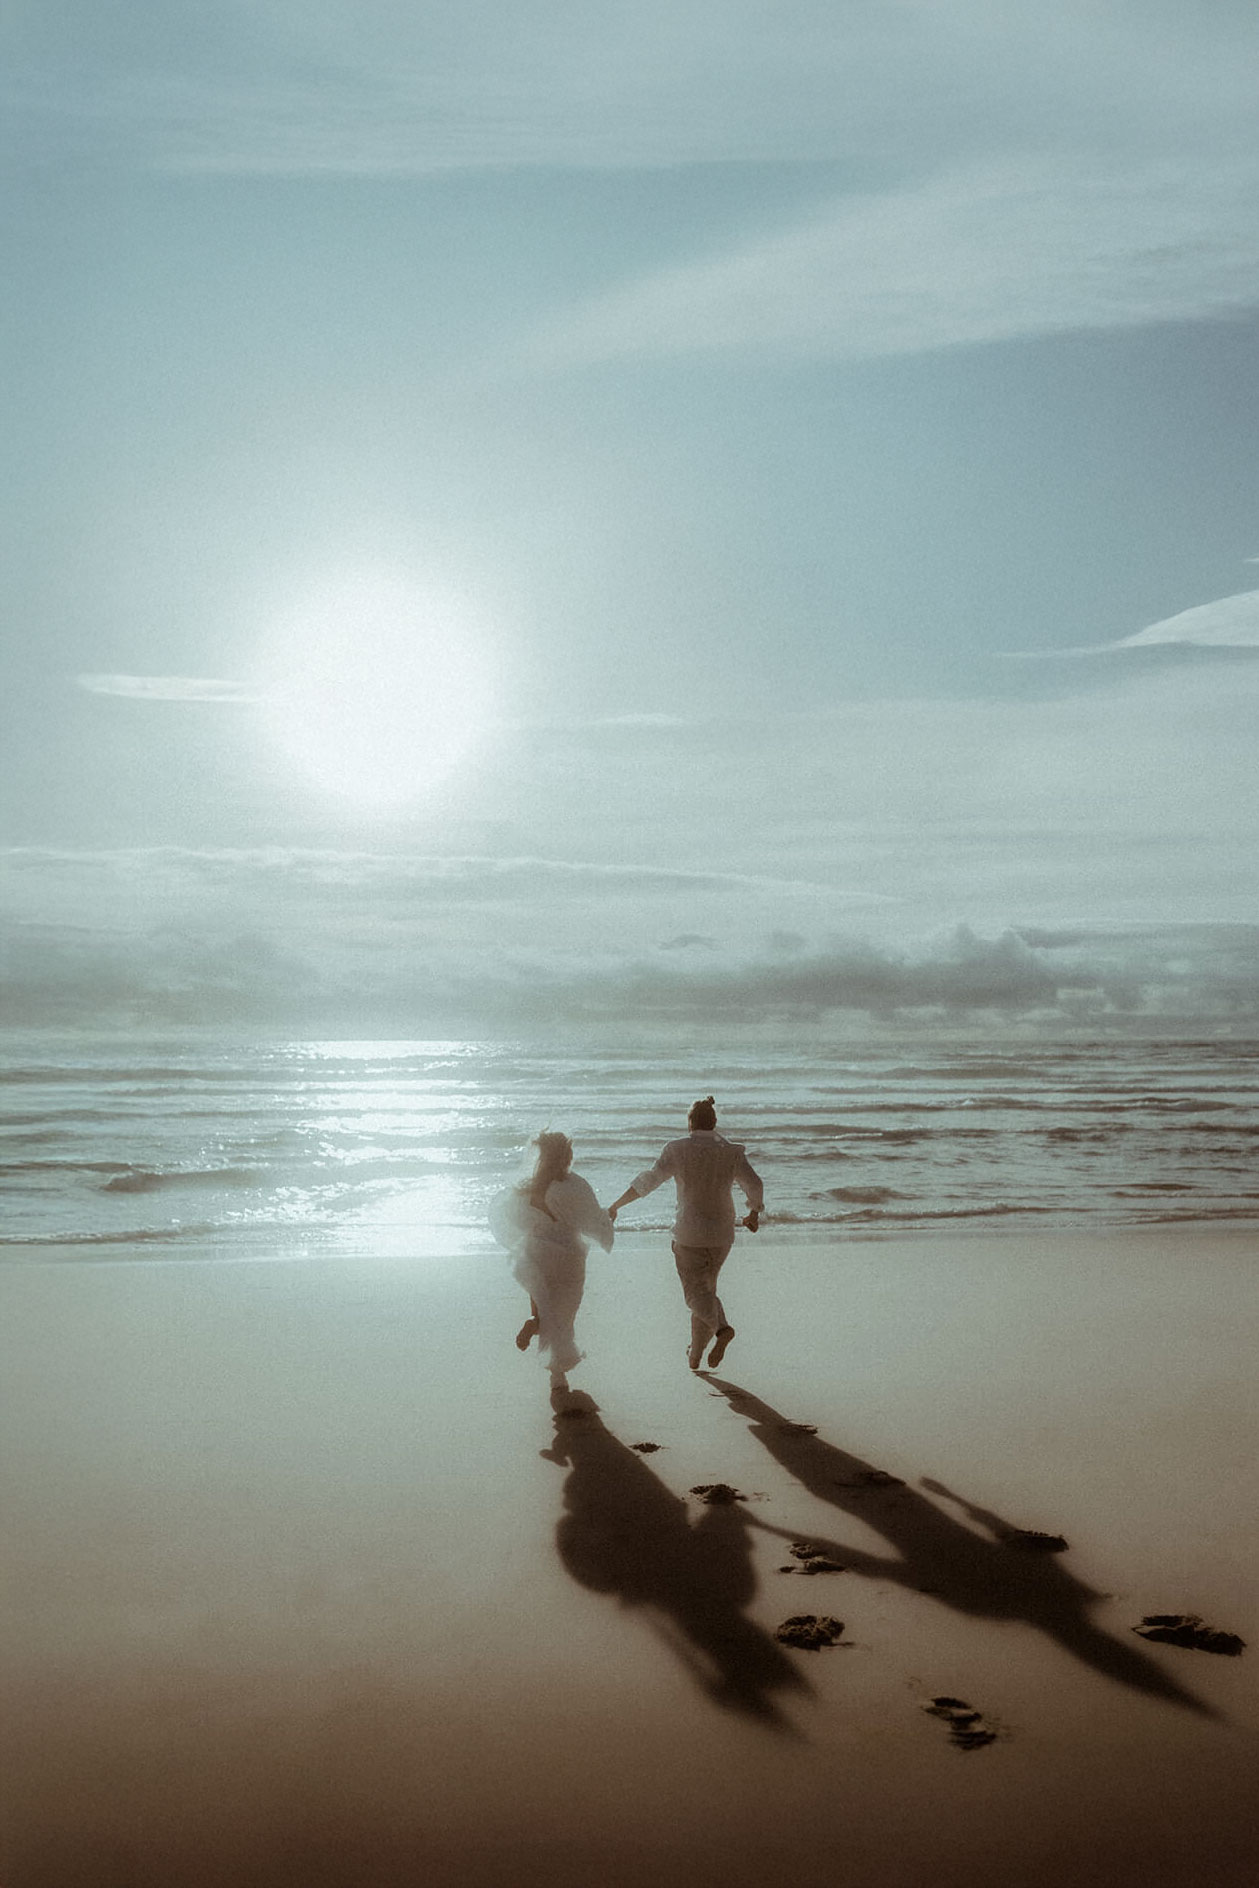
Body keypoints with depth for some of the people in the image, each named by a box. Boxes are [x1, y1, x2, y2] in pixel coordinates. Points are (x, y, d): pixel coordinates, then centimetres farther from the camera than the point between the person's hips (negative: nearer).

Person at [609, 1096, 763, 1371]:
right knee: (705, 1286, 19)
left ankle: (721, 1328, -27)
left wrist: (616, 1205, -8)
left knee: (696, 1292, 2)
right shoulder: (732, 1152, 0)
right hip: (721, 1233, 4)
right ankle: (695, 1354, 23)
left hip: (689, 1233, -4)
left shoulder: (677, 1150, -7)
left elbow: (649, 1180, -14)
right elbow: (754, 1186, -5)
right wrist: (754, 1213, 15)